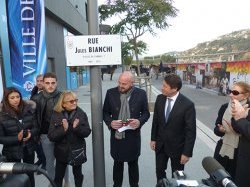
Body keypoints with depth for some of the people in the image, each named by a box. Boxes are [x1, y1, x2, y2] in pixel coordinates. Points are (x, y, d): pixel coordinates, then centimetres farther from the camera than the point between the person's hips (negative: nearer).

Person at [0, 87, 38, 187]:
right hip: (12, 152, -2)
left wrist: (31, 133, -20)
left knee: (30, 174, 19)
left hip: (29, 149, 2)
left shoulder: (29, 110, -7)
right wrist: (17, 138, -24)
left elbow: (36, 127, 0)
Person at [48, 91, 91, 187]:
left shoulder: (81, 114, -9)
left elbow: (87, 132, -11)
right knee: (58, 176, 15)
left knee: (78, 174, 21)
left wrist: (77, 127, -28)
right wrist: (63, 129, -29)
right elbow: (51, 136, -13)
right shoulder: (56, 115, -10)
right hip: (61, 151, 0)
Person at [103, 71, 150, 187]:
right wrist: (110, 122, -17)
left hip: (133, 137, 0)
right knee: (117, 164, 20)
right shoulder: (111, 93, -7)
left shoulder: (141, 94, -8)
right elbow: (105, 112, 2)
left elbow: (146, 113, 1)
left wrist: (140, 121, -19)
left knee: (133, 164, 20)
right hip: (116, 136, 1)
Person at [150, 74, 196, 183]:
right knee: (159, 172, 20)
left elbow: (191, 131, -17)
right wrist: (153, 138, 6)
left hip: (177, 146, -4)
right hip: (160, 144, 4)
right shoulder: (160, 98, -7)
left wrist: (187, 152, -14)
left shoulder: (187, 104, -22)